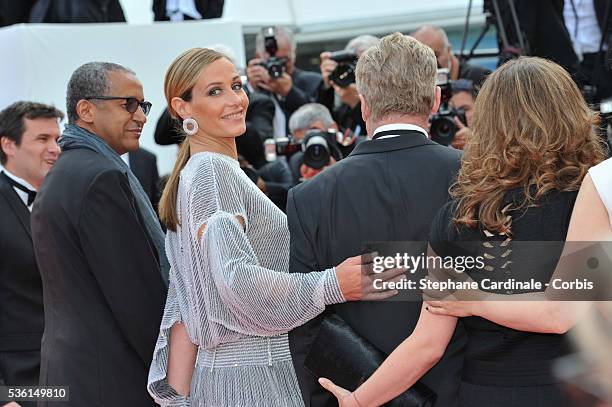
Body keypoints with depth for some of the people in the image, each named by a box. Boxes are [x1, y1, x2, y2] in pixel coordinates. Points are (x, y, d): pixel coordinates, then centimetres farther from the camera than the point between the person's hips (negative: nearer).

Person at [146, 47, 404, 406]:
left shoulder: (201, 171, 15)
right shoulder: (212, 171, -13)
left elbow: (184, 302, 12)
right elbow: (235, 278, -25)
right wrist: (333, 285, -24)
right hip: (250, 376, -9)